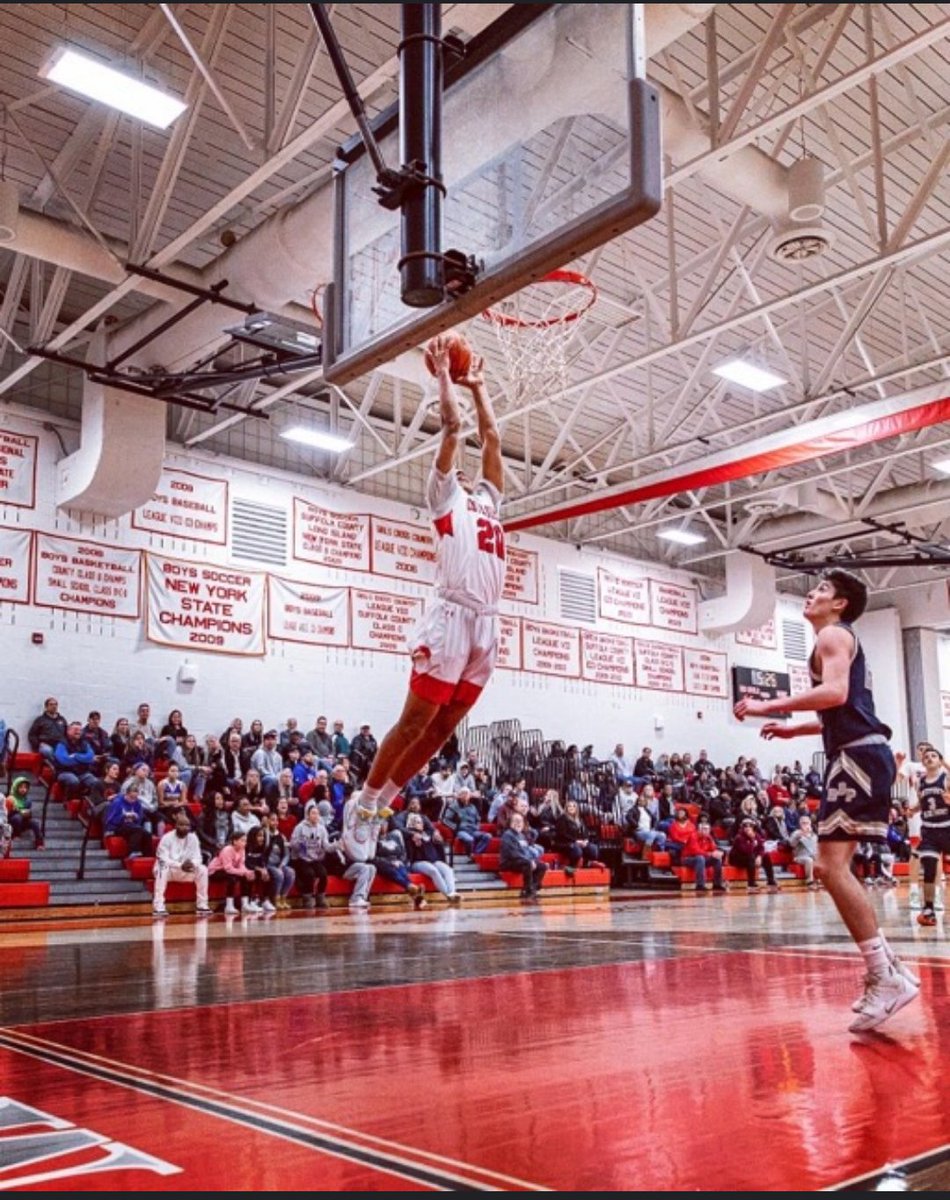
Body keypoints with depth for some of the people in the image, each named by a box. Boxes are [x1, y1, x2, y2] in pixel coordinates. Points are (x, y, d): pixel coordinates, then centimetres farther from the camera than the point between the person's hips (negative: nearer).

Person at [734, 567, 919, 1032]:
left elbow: (835, 693, -23)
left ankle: (886, 977, -15)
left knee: (832, 865, -16)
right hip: (856, 755, 11)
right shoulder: (840, 641, 26)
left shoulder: (833, 635, -5)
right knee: (835, 866, 13)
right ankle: (886, 969, 15)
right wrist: (794, 729, 35)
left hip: (860, 756, -11)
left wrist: (769, 706, -19)